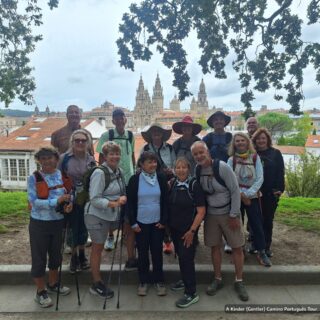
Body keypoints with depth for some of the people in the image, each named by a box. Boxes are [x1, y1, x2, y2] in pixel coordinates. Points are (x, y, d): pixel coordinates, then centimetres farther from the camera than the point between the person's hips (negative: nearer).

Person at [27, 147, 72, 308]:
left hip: (58, 222, 4)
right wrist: (56, 201, -30)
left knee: (56, 254, 19)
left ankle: (53, 284, 41)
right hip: (39, 224, -4)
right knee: (39, 258, 7)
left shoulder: (62, 176, -2)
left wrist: (69, 204, -17)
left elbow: (67, 194, 6)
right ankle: (41, 292, 26)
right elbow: (34, 201, -20)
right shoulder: (34, 178, -13)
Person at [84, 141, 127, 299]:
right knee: (97, 248, 4)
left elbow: (122, 191, 14)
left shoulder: (118, 172, 4)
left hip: (112, 215, 7)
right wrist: (113, 203, -30)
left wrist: (123, 198, -5)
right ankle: (97, 284, 19)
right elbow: (95, 199, -21)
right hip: (97, 215, -7)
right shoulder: (100, 173, -18)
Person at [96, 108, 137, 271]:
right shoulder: (106, 136, -5)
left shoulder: (130, 135, 7)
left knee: (129, 218, 6)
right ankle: (111, 236, 43)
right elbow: (101, 158, -2)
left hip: (129, 180, 3)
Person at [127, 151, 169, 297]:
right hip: (141, 223, -1)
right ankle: (143, 281, 25)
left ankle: (159, 281, 24)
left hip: (157, 222, 1)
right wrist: (133, 222, -7)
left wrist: (163, 220, -4)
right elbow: (130, 203, -3)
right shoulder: (134, 179, -6)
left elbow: (165, 201, 0)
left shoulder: (161, 178, -3)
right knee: (142, 252, 9)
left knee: (157, 251, 9)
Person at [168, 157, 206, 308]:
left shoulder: (194, 185, -16)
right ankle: (185, 280, 41)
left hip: (188, 230, -5)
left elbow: (201, 211, -16)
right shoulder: (172, 183, 0)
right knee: (180, 255, 19)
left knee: (186, 258, -2)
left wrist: (192, 231, -18)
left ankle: (191, 293, 12)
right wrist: (166, 223, 3)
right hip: (174, 228, 6)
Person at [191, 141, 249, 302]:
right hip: (211, 214, 4)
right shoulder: (197, 171, -6)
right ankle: (218, 279, 28)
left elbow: (235, 191, -16)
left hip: (229, 213, -3)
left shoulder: (222, 167, -19)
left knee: (237, 247, 4)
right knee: (214, 246, 11)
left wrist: (234, 215, -14)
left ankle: (239, 282, 22)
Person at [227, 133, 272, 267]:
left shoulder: (255, 158, 0)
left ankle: (261, 252, 13)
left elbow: (260, 179, -6)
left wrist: (247, 194, -13)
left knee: (257, 224, 0)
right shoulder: (231, 160, 0)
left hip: (252, 196, 0)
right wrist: (241, 195, -12)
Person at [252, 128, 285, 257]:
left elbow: (280, 173, -1)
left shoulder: (276, 153, 2)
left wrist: (280, 189, -10)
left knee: (268, 220, 9)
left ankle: (267, 247, 19)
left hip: (271, 193, 0)